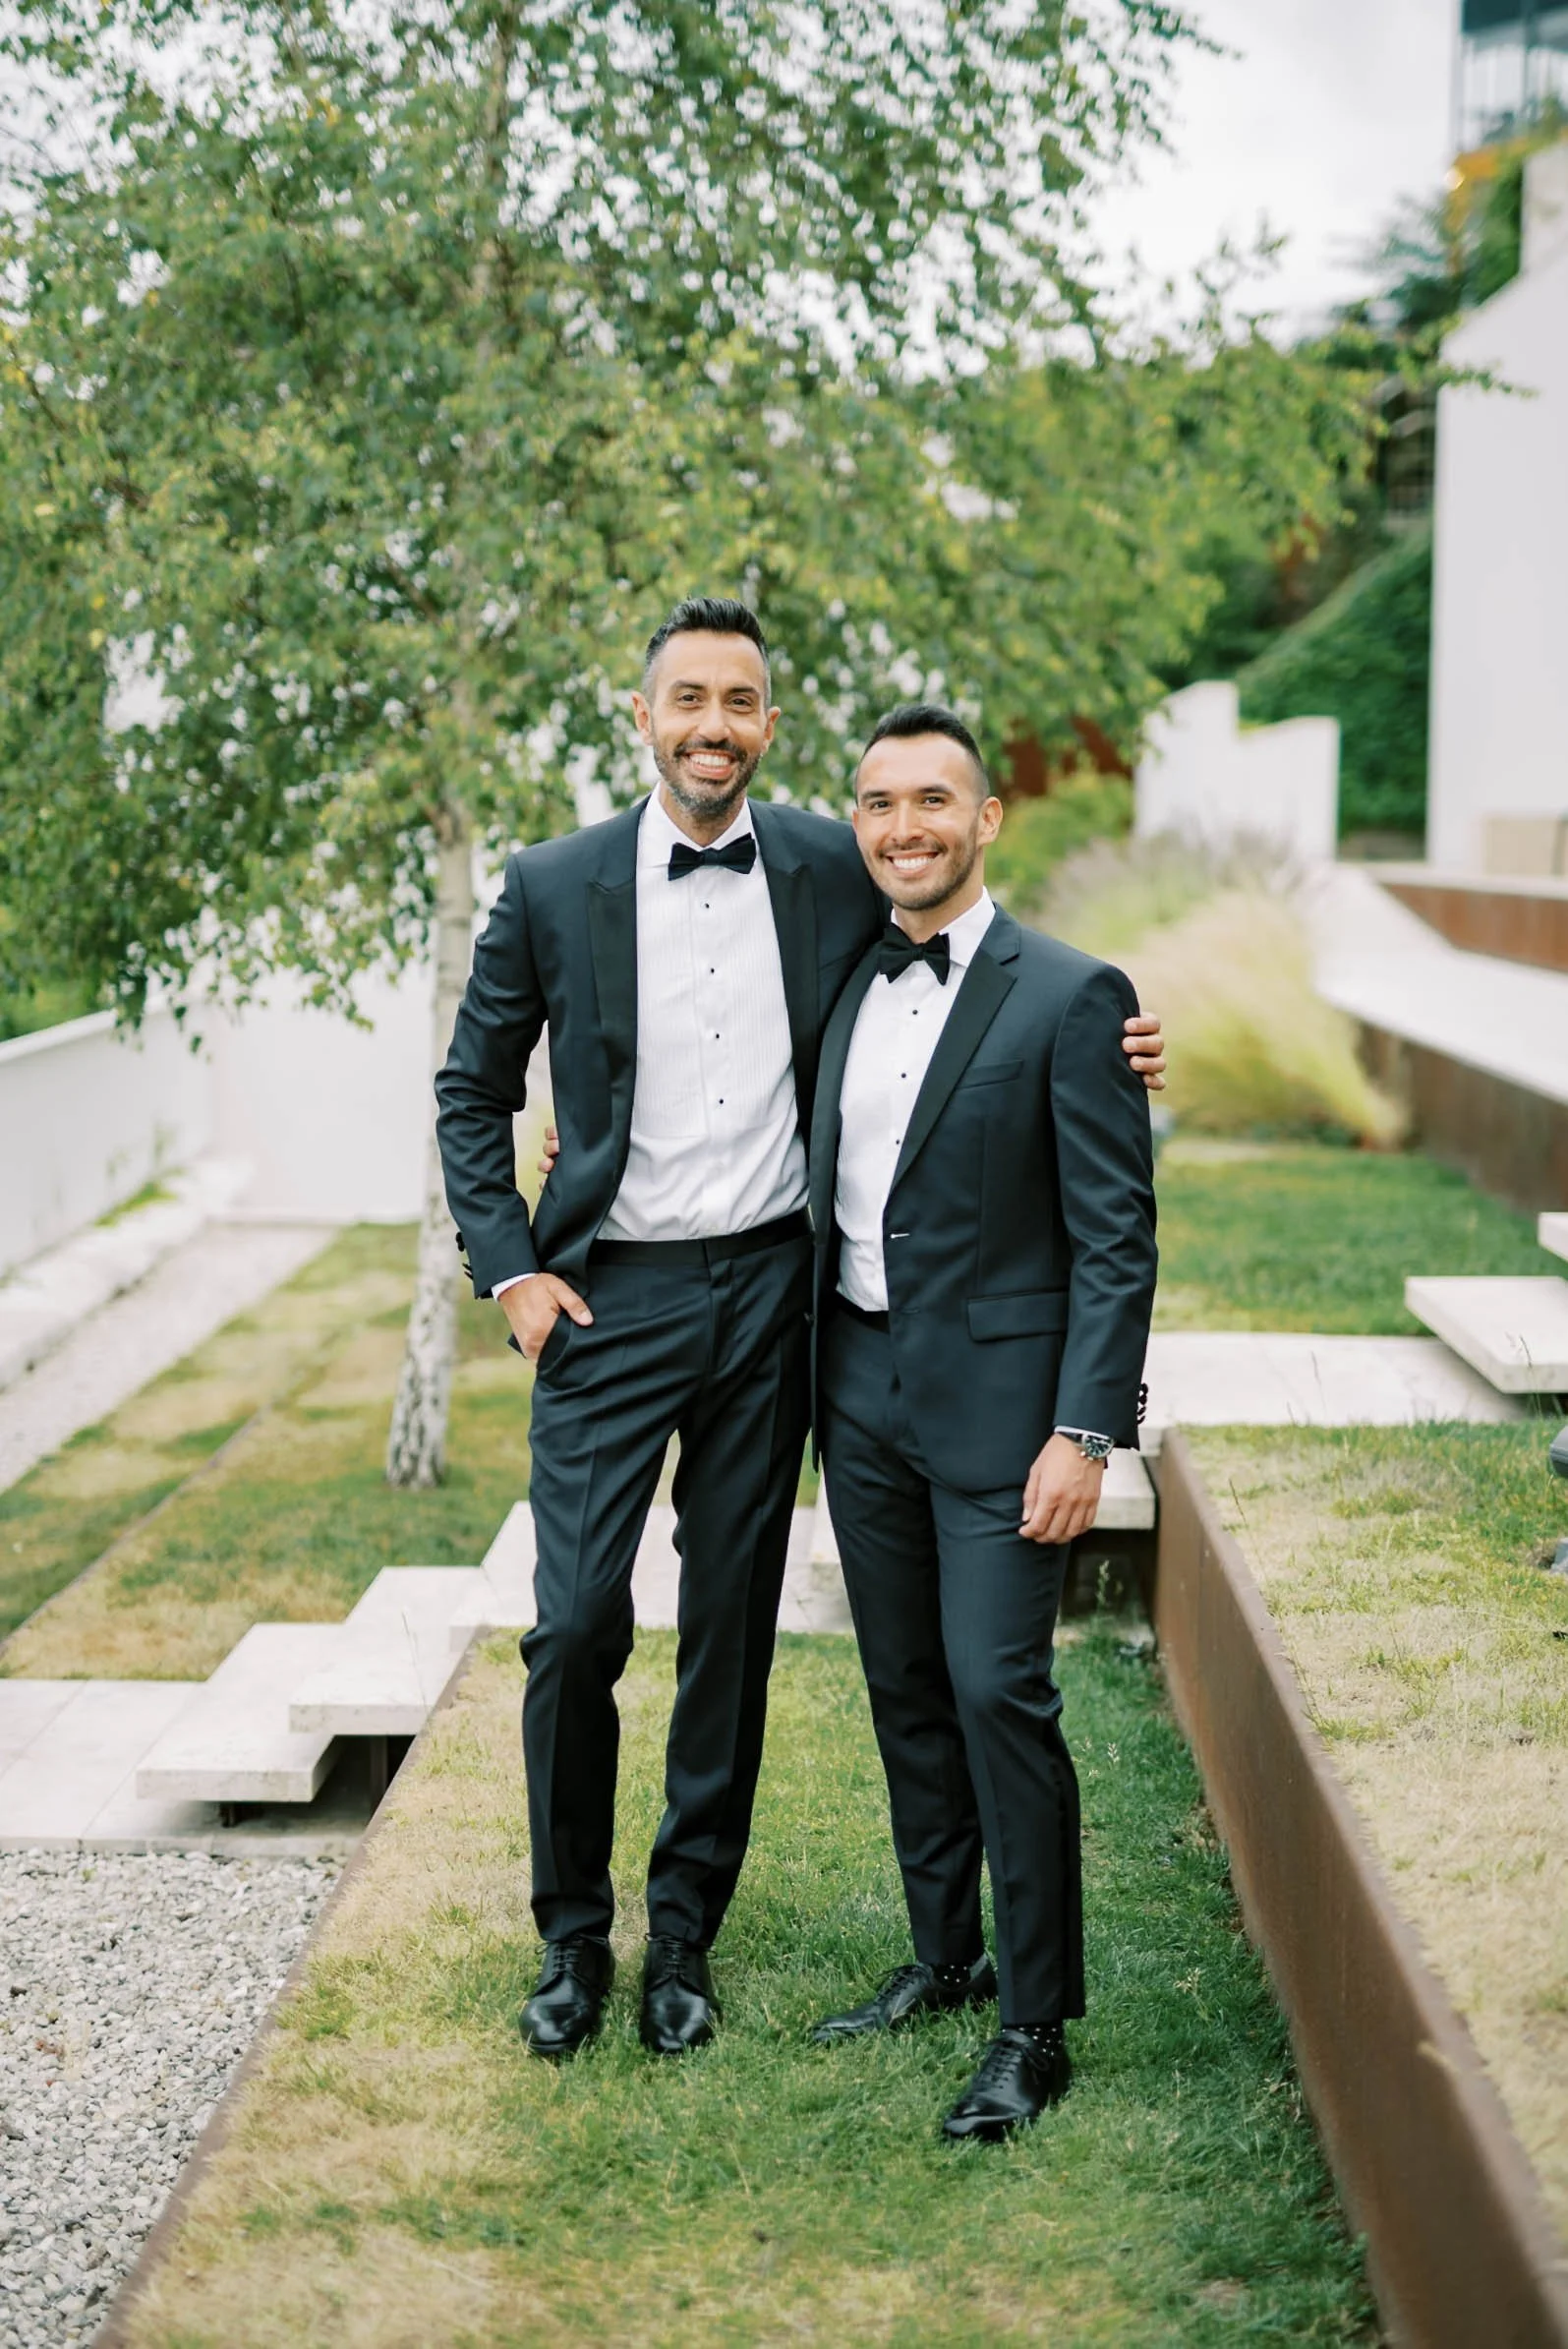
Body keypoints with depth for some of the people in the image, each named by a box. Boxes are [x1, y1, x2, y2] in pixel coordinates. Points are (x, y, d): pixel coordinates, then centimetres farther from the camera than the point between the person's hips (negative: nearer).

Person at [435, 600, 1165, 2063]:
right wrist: (509, 1268, -2)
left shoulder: (834, 872, 0)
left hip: (769, 1291, 2)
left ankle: (684, 1937, 25)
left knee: (731, 1627, 9)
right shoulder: (553, 888, -2)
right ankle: (572, 1938, 17)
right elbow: (472, 1092, 8)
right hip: (610, 1299, -1)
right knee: (575, 1625, -4)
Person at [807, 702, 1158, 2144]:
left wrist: (1085, 1432, -17)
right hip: (860, 1389, 6)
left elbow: (1116, 1237, -11)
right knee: (907, 1691, 13)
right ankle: (944, 1959, 29)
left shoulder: (1071, 997, -9)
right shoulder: (846, 987, 10)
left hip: (996, 1397, -6)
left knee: (1000, 1693, -7)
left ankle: (1037, 2027, 4)